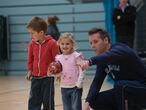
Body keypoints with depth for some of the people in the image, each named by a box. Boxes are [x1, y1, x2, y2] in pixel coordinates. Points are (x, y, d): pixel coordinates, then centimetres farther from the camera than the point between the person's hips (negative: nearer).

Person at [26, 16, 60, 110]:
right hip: (35, 77, 5)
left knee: (48, 101, 4)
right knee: (33, 100, 4)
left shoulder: (52, 43, -14)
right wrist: (30, 70, 11)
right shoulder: (32, 43, 0)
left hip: (48, 77, -5)